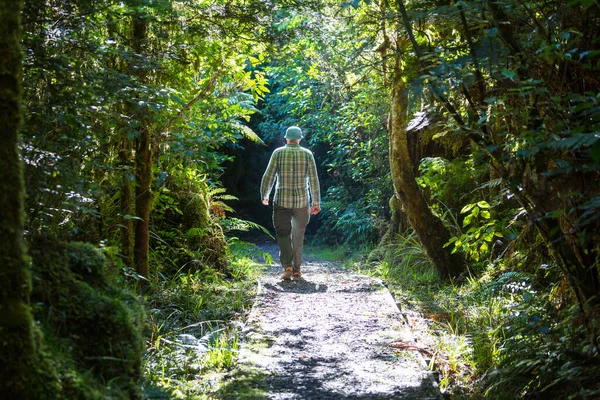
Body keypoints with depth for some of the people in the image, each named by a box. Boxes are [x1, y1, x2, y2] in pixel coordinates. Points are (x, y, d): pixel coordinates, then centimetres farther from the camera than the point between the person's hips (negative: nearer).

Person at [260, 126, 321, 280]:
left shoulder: (278, 153, 0)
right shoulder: (307, 154, 3)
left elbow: (268, 176, 0)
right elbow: (314, 180, 1)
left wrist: (264, 196, 15)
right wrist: (316, 202, 7)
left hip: (281, 201, -1)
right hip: (302, 201, 1)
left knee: (283, 234, 5)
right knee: (298, 236, 13)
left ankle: (287, 266, -13)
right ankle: (297, 270, 15)